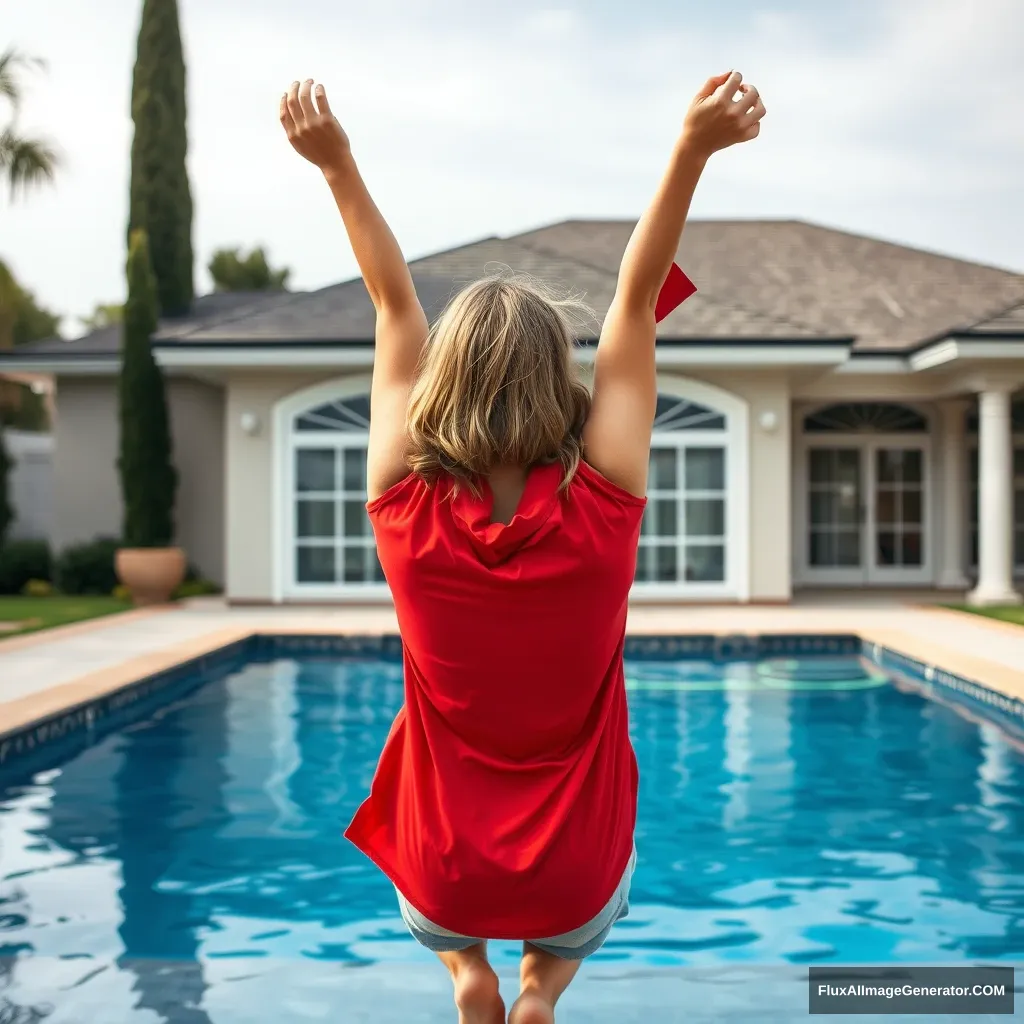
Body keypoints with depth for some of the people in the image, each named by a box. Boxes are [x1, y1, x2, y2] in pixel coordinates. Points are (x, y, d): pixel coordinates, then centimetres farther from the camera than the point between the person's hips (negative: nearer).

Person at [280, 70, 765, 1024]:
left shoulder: (407, 509, -17)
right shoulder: (599, 506, -20)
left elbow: (396, 306, -7)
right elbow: (635, 299, -12)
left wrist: (339, 165, 0)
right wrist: (693, 149, -11)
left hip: (442, 889, 1)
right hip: (571, 887, -1)